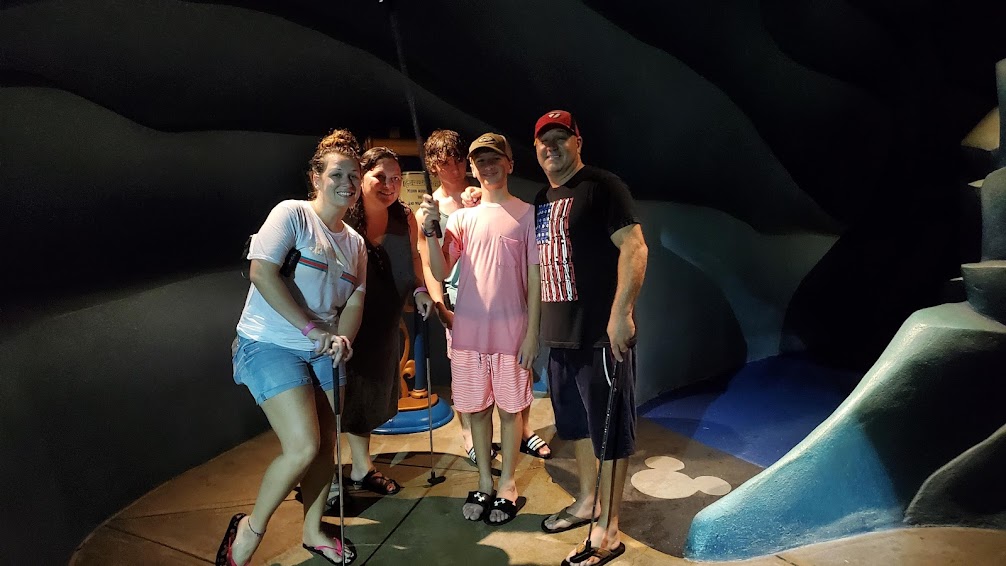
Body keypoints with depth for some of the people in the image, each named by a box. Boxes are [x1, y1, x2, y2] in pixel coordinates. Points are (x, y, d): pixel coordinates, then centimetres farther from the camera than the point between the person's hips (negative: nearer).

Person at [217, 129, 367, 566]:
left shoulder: (355, 242, 13)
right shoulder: (293, 214, -8)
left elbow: (355, 300, 7)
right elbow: (262, 271, -19)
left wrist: (343, 338, -14)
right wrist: (312, 328, -20)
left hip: (324, 351, 7)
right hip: (272, 345, -7)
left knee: (326, 445, 10)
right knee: (303, 447, -14)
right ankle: (251, 529, 10)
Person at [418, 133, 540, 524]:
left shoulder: (526, 213, 0)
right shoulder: (462, 217, 7)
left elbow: (535, 276, -2)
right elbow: (441, 272, 1)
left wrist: (532, 331, -6)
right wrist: (429, 230, -14)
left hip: (511, 330, -3)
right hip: (468, 330, 3)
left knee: (510, 408, 7)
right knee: (477, 408, 11)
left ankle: (507, 486, 22)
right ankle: (484, 483, 26)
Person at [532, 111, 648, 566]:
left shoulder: (601, 186, -8)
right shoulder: (542, 200, 15)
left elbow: (634, 247, -17)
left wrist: (621, 313, -24)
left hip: (601, 334, -8)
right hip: (559, 333, 9)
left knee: (609, 429, 1)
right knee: (575, 422, 20)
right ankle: (587, 501, 38)